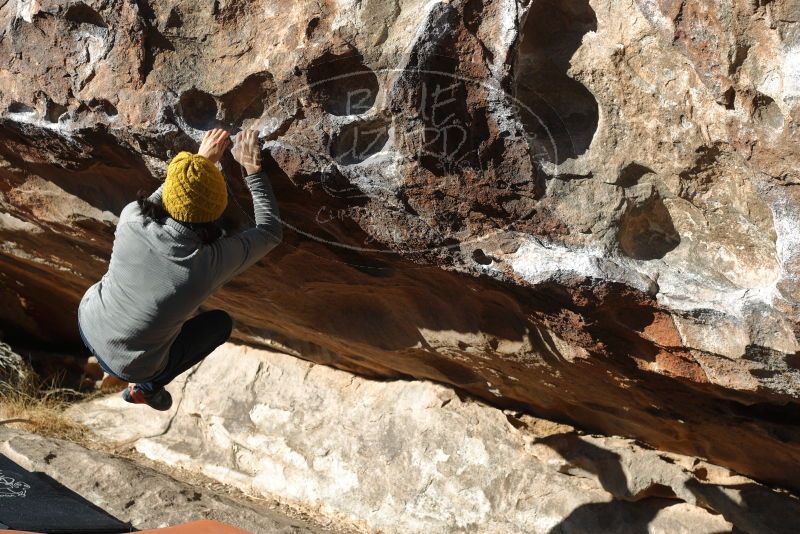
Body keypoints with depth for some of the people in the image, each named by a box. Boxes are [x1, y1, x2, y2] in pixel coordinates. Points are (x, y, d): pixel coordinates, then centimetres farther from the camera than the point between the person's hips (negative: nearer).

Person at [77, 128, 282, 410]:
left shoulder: (132, 220, -25)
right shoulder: (212, 263, -32)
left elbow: (156, 199, 1)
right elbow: (271, 232, -14)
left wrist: (202, 159, 6)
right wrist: (253, 169, -8)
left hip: (87, 326, 3)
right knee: (221, 322, 19)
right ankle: (146, 386, 18)